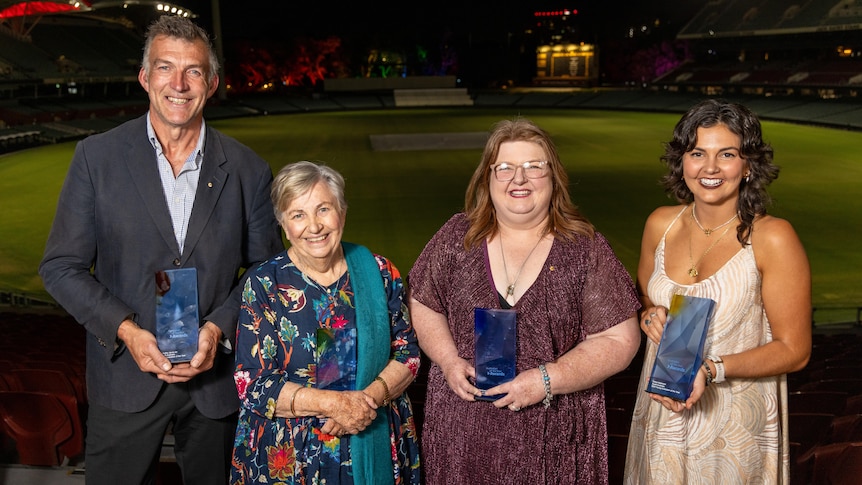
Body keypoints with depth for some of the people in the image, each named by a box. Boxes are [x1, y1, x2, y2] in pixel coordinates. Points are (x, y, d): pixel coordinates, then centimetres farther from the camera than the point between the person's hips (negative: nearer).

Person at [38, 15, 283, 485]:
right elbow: (61, 266, -3)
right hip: (124, 376, -1)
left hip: (215, 377, 1)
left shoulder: (248, 169, -2)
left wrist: (218, 329, -12)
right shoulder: (97, 156, -5)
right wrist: (126, 330, -16)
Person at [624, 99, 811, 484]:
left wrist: (711, 370, -25)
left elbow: (794, 350, -12)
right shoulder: (661, 224, -2)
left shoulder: (772, 238, -16)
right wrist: (649, 315, -9)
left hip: (733, 431, -4)